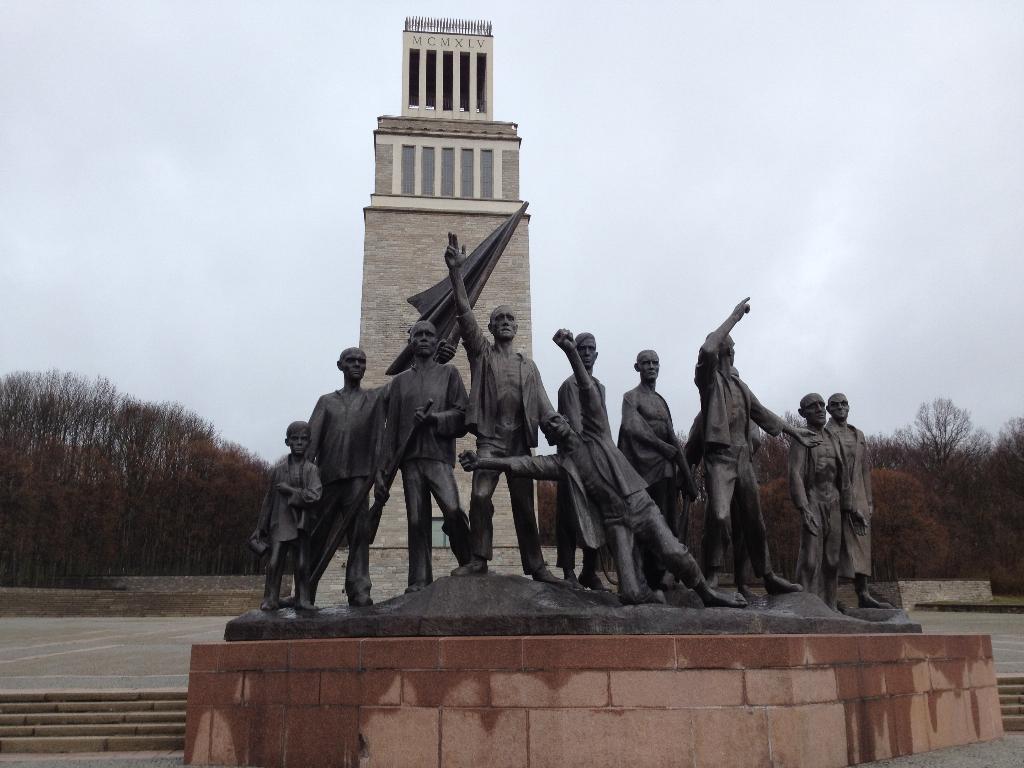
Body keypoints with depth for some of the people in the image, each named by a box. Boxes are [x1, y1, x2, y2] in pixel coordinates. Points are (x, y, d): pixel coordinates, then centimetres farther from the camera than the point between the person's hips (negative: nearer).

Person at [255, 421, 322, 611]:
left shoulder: (311, 469, -1)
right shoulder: (278, 469, 5)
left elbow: (314, 496, -15)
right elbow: (269, 499, 11)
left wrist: (290, 490, -13)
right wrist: (262, 526, 12)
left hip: (301, 525, -1)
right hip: (280, 523, 1)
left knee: (302, 565, 2)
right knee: (274, 563, -4)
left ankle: (303, 599, 13)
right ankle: (271, 600, 5)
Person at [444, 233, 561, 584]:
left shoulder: (528, 365, 16)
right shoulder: (481, 352, 9)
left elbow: (543, 406, 11)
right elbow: (464, 314, -4)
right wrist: (456, 272, -15)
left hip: (520, 440, 2)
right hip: (490, 438, -2)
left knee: (524, 504, 5)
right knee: (480, 496, -16)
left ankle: (535, 565, 11)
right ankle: (479, 558, -4)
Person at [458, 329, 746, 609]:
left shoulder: (594, 433, 8)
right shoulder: (560, 463, 9)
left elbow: (588, 392, -5)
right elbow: (523, 464, -5)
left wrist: (571, 352, -17)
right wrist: (483, 461, -18)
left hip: (641, 505, -1)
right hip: (615, 521, 1)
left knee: (674, 553, -24)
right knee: (629, 595, -13)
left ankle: (707, 593, 2)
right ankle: (643, 580, 22)